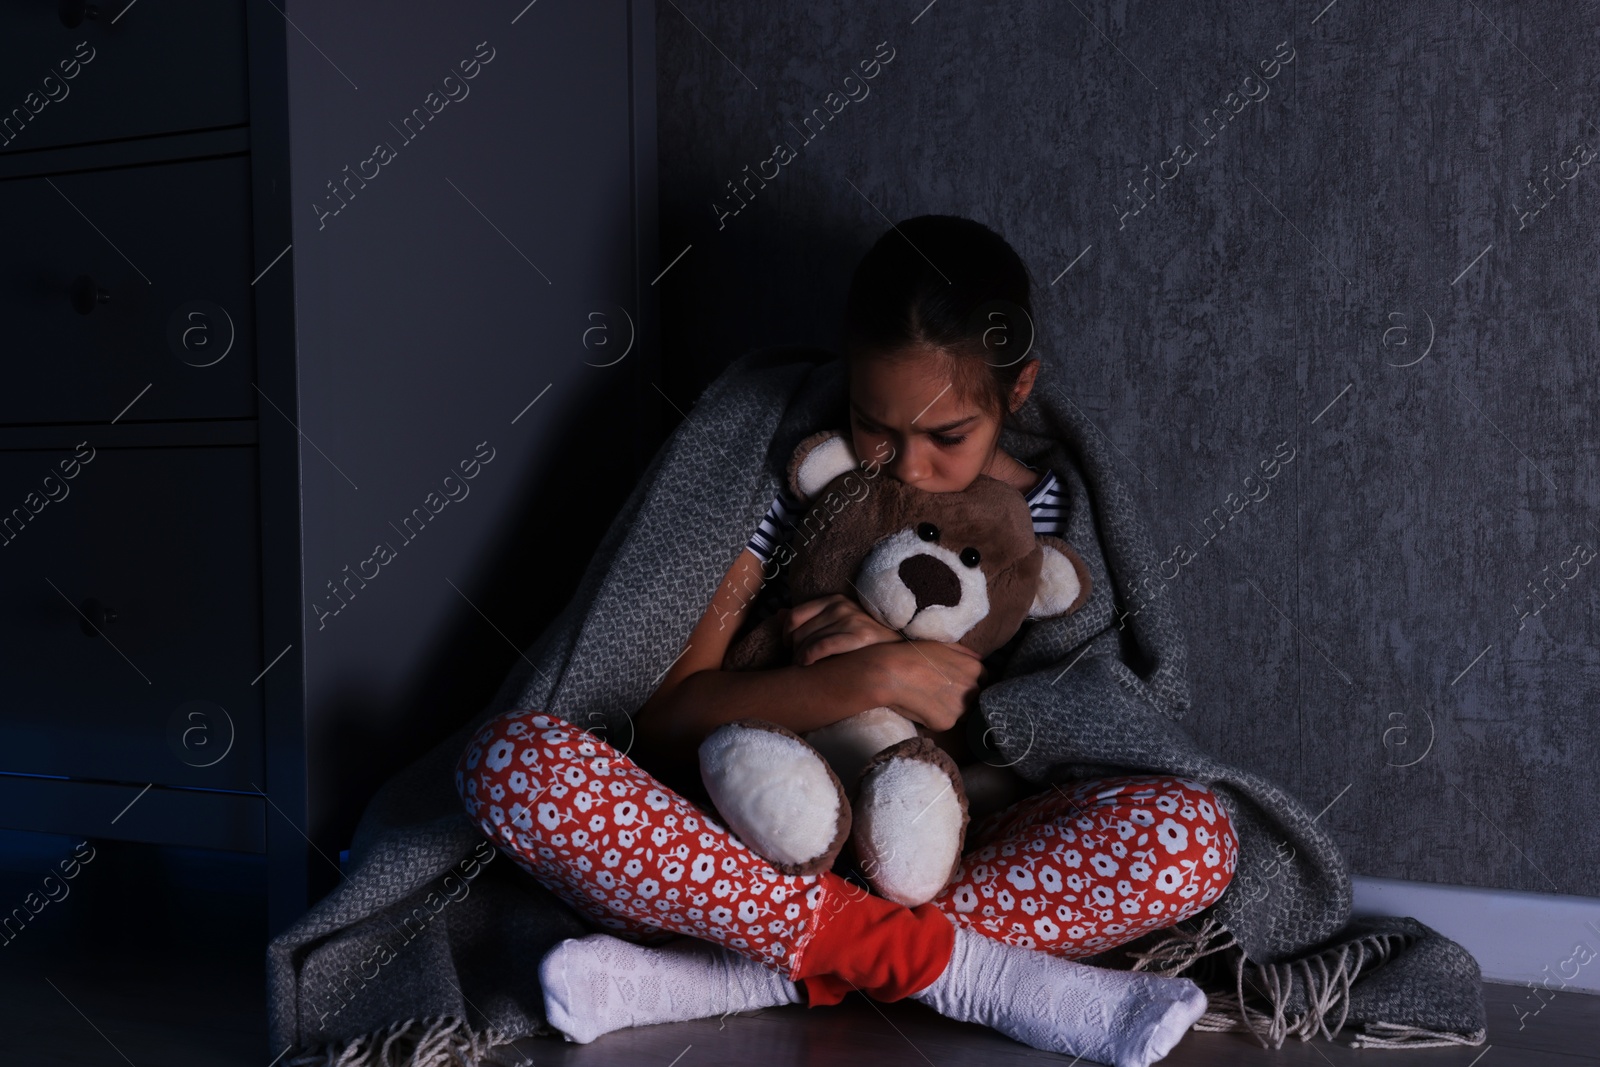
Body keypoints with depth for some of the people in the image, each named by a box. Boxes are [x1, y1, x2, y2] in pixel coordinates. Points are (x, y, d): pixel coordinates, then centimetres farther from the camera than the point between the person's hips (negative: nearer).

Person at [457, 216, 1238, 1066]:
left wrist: (902, 658, -14)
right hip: (749, 850, 0)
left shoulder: (1037, 513, 3)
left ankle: (746, 975, -28)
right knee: (511, 761, -29)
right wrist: (870, 678, -23)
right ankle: (964, 967, -29)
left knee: (1189, 834, -26)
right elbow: (664, 716, -11)